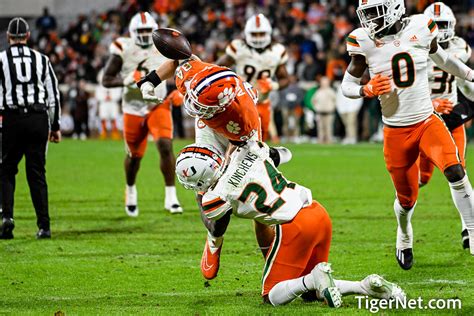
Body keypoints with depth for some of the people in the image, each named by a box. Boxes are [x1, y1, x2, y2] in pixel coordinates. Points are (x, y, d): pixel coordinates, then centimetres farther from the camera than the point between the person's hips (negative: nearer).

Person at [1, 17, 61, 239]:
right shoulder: (41, 60, 8)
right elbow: (53, 96, 10)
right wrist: (55, 126, 17)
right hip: (38, 119, 2)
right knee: (37, 174, 6)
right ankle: (44, 226, 2)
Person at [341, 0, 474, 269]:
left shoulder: (420, 28, -5)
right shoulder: (364, 41, -7)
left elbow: (441, 58, 16)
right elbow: (347, 85, 0)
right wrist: (366, 91, -22)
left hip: (427, 122, 0)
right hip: (396, 133, 0)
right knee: (407, 199, 8)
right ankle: (404, 238, 40)